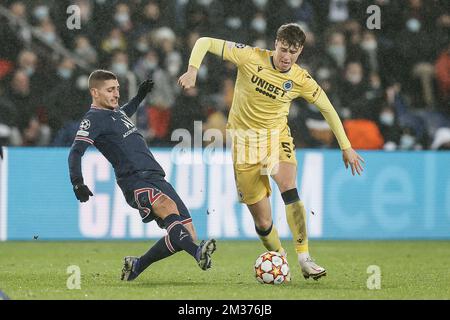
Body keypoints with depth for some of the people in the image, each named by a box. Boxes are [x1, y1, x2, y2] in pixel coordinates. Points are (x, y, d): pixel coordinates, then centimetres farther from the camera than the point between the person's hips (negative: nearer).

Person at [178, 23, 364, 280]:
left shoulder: (301, 80, -9)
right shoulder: (251, 57, -14)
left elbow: (328, 109, 5)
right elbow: (205, 43, -9)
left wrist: (346, 147, 5)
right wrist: (193, 70, -27)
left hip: (277, 135, 0)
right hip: (244, 139, 0)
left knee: (290, 189, -29)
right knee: (263, 223, -3)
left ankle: (305, 259, -26)